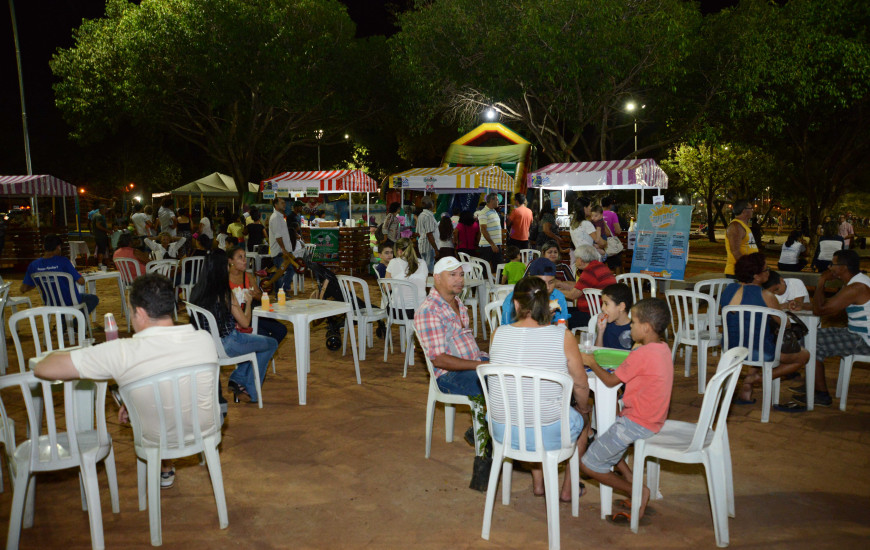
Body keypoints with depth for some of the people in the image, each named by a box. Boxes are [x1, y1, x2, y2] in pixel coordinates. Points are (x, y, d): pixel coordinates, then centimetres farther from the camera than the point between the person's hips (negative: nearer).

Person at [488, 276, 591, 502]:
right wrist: (583, 408, 15)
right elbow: (581, 384, -6)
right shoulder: (563, 337, -16)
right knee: (582, 416, 30)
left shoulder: (498, 334, -9)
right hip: (547, 434, -3)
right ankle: (568, 488, 42)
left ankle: (538, 483, 45)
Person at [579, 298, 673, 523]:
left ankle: (637, 492, 6)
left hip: (636, 424, -9)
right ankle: (632, 480, 16)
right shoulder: (663, 349, 4)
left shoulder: (641, 354, -23)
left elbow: (611, 380, -12)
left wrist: (592, 363, 0)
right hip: (652, 420, 9)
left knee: (588, 464, -1)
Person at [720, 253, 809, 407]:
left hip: (732, 348, 6)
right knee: (804, 355, 17)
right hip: (760, 352, -6)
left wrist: (780, 307, 22)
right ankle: (756, 378, 7)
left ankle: (746, 388, 21)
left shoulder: (728, 290, 2)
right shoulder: (765, 296, -17)